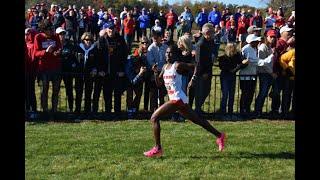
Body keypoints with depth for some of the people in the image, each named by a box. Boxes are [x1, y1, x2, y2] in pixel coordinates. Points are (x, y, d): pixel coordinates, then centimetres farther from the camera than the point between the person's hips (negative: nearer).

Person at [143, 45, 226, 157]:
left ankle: (157, 148, -9)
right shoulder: (165, 67, 14)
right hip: (174, 99, 9)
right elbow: (159, 84, 15)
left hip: (178, 99, -9)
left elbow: (195, 67, -7)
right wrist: (155, 72, 0)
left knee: (154, 118, -12)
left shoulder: (178, 65, -9)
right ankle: (219, 136, 26)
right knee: (197, 120, 16)